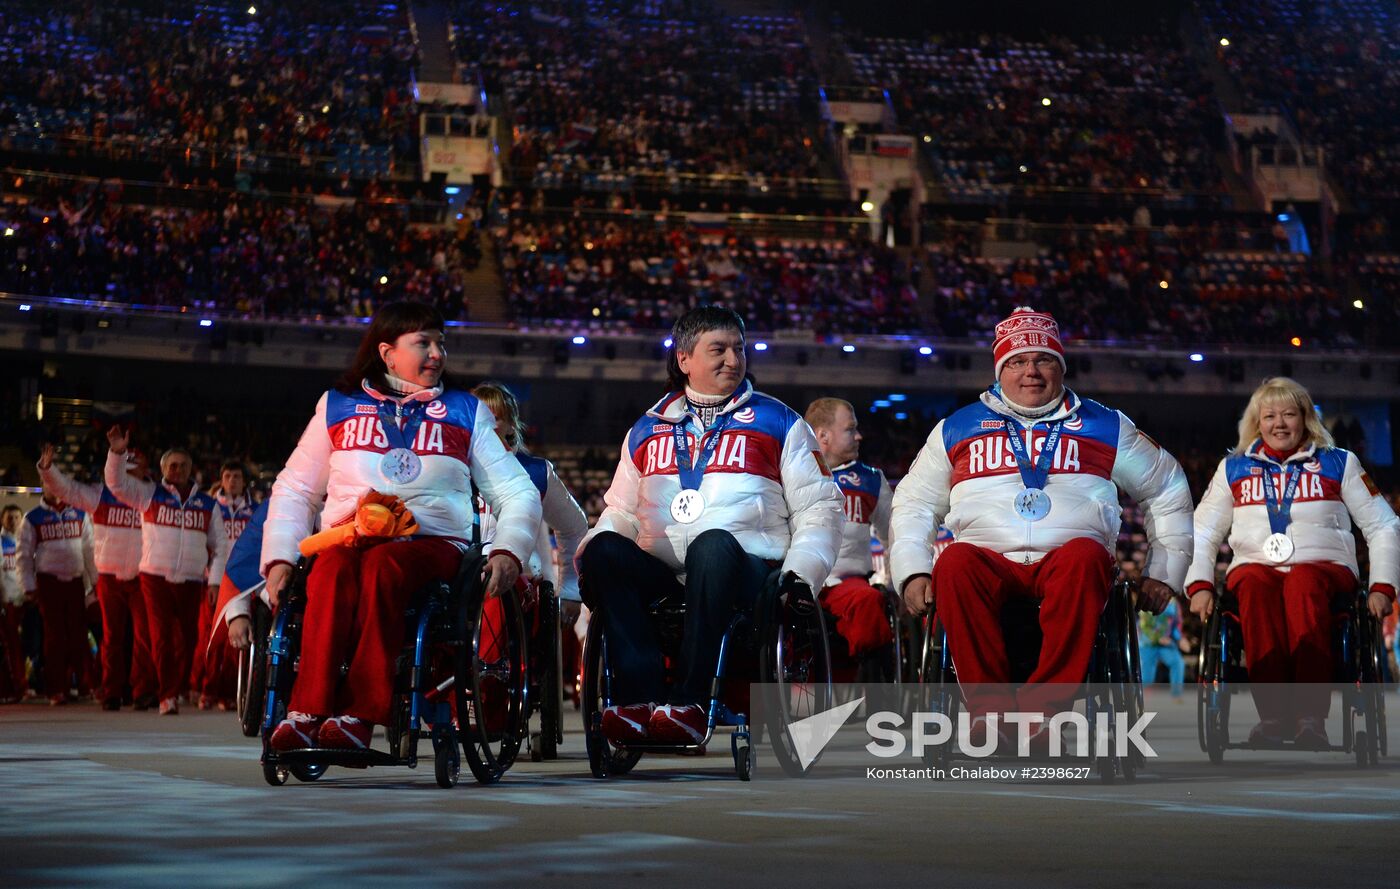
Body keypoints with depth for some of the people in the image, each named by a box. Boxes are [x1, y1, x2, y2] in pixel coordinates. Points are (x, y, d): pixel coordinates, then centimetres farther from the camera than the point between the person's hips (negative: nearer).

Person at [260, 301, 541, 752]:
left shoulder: (464, 411, 22)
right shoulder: (338, 406, 22)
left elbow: (517, 492, 15)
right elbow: (294, 490, 22)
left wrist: (508, 550, -6)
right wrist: (280, 558, 4)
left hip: (432, 542, -1)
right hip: (348, 538, 1)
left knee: (381, 564, -37)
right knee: (332, 570, -36)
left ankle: (358, 714, -48)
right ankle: (308, 711, -48)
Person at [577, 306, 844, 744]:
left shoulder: (778, 422, 15)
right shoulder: (647, 430, 24)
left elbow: (819, 508, 10)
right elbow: (621, 511, 27)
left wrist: (801, 573, -8)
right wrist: (589, 550, 4)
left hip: (746, 572, -3)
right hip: (661, 577, 3)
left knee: (713, 544, -38)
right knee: (604, 550, -28)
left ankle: (689, 702, -40)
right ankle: (642, 696, -36)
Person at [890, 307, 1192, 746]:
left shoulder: (1104, 426, 19)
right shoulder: (957, 428, 20)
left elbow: (1168, 490, 26)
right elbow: (913, 504, 24)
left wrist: (1162, 573, 18)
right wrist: (913, 572, 8)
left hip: (1069, 562, 0)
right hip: (987, 558, 1)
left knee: (1085, 556, -37)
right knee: (955, 562, -35)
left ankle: (1040, 712, -39)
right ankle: (990, 708, -35)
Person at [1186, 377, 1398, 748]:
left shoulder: (1339, 464, 17)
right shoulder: (1234, 468, 20)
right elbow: (1201, 534, 17)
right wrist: (1200, 586, 1)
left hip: (1324, 568, -1)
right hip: (1255, 567, 1)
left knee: (1303, 580, -39)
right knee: (1254, 583, -37)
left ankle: (1312, 716, -47)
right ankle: (1273, 714, -43)